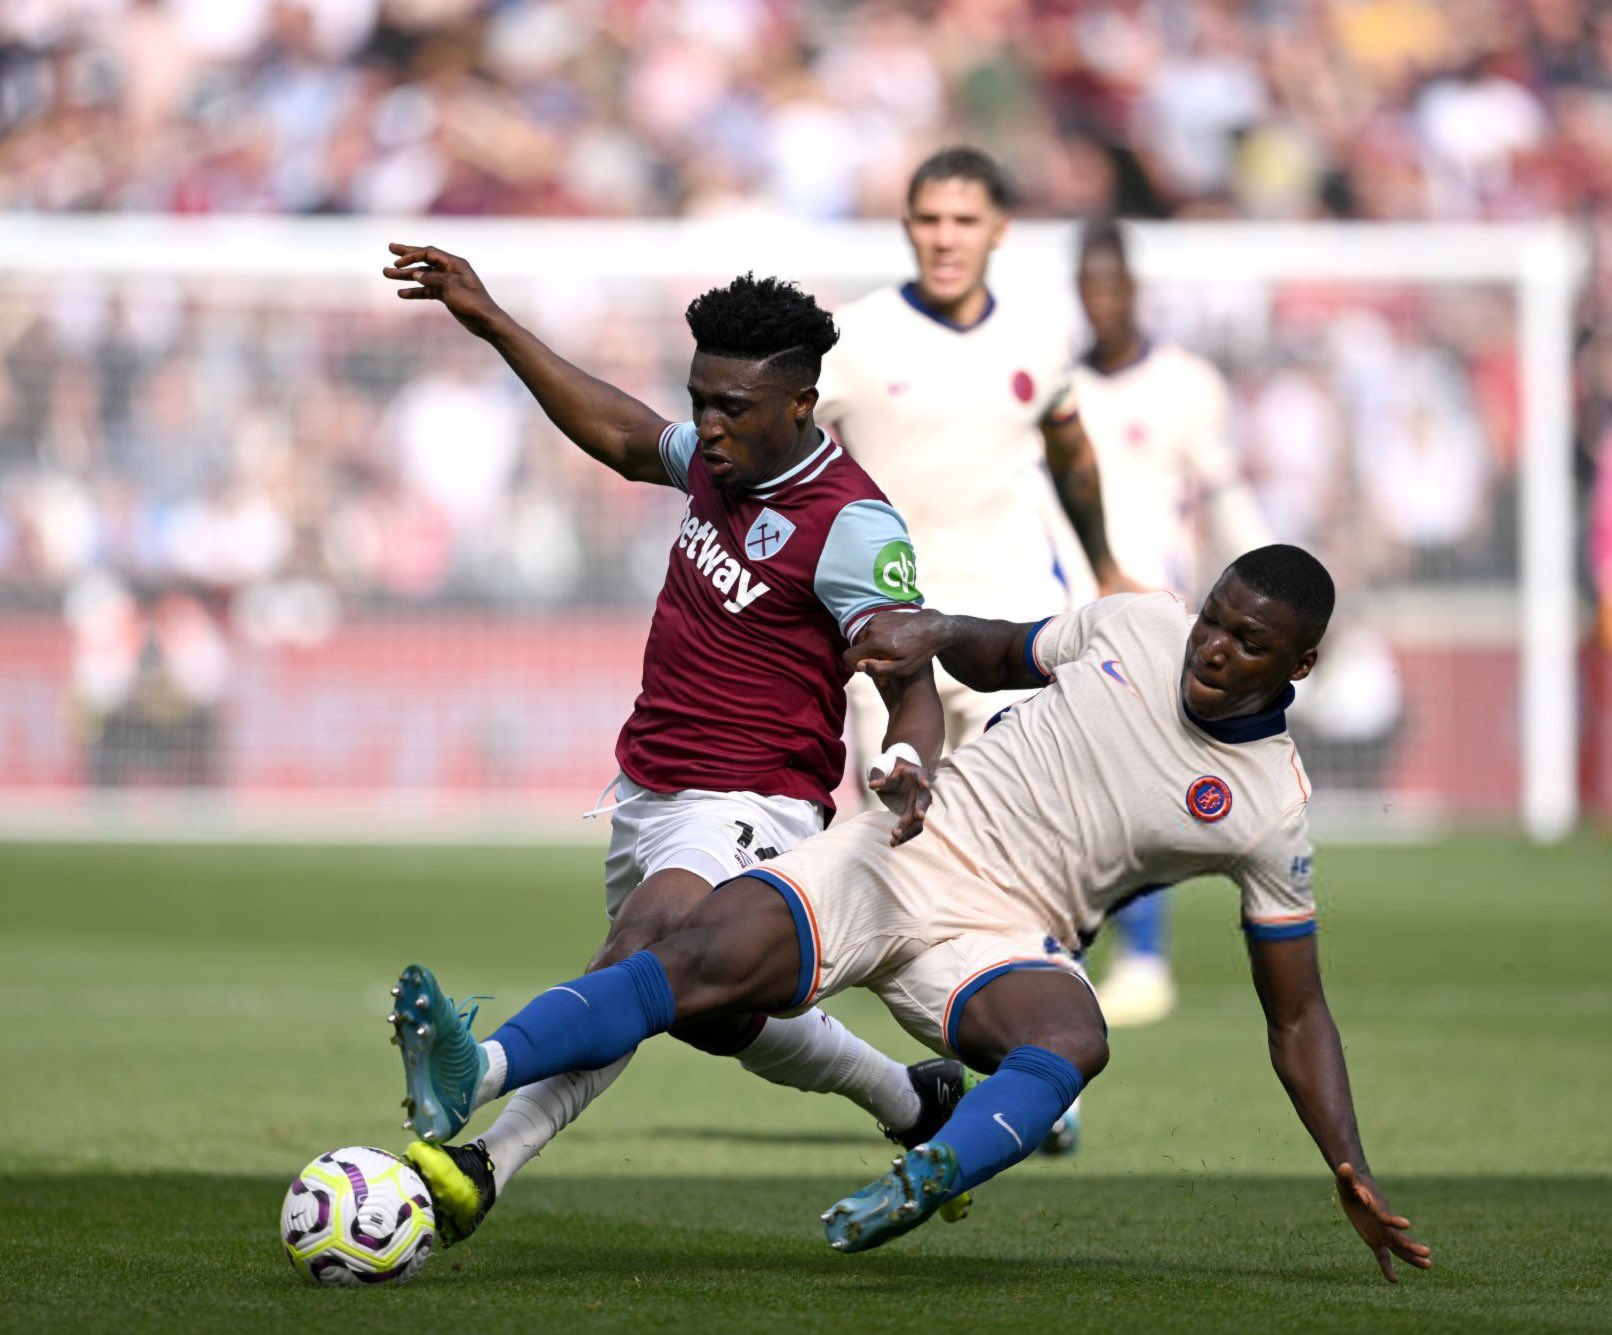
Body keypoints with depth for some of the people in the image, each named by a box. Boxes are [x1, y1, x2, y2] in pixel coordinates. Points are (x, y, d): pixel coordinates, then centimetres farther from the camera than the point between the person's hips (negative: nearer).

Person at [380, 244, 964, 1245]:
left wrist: (909, 770, -45)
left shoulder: (852, 525, -17)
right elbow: (622, 437, 26)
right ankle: (917, 1104, 39)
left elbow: (914, 683, -22)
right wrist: (492, 323, 26)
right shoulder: (724, 461, 7)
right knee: (724, 1016, 20)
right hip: (647, 790, 9)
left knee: (641, 963, -31)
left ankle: (485, 1160, -43)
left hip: (747, 808, -9)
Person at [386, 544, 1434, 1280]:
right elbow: (1003, 654, 23)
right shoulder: (1138, 625, 5)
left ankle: (923, 1186, -61)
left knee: (1073, 1039, -37)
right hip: (907, 849, 2)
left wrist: (1352, 1173, -7)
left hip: (1004, 936, -2)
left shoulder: (1271, 814, -3)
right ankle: (476, 1072, -41)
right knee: (711, 958, -24)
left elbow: (1297, 1014, 3)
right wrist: (931, 633, 0)